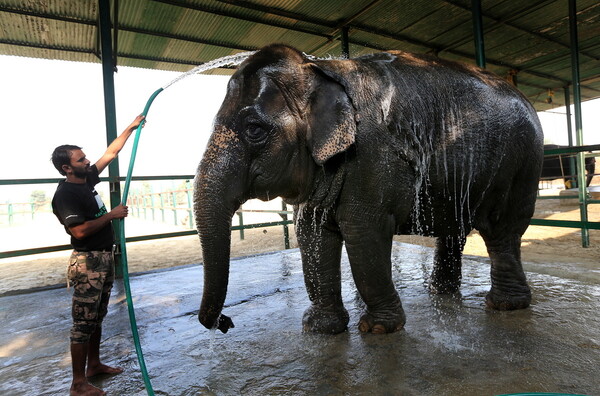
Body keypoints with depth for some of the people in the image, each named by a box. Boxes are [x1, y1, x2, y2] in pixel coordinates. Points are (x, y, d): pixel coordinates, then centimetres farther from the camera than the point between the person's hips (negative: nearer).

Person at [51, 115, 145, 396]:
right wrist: (111, 215, -16)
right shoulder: (65, 194, -17)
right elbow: (80, 231, -25)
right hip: (87, 261, -9)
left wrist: (131, 128, 17)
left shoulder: (87, 179, 7)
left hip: (105, 257, 9)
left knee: (97, 317, 18)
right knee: (83, 322, 0)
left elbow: (111, 153, 15)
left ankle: (94, 365, 32)